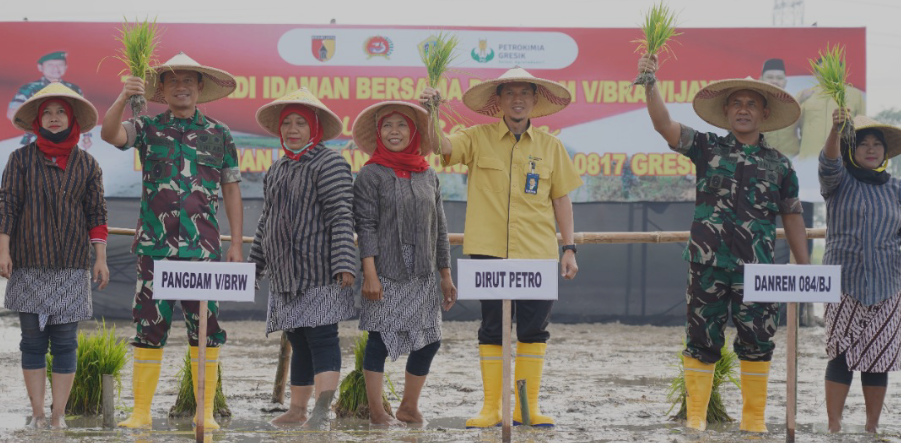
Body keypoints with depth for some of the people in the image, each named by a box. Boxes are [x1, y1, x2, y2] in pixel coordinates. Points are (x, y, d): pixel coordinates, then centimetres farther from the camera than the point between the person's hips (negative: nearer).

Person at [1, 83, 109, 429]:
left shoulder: (87, 165, 8)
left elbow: (96, 214, 7)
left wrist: (101, 258, 1)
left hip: (71, 266, 1)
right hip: (29, 264, -1)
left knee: (64, 341, -2)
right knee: (33, 339, 0)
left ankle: (59, 415, 2)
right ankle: (37, 414, 5)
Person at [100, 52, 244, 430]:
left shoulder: (219, 134, 10)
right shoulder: (148, 129, 7)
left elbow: (231, 191, 12)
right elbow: (110, 134, -12)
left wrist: (236, 244, 6)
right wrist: (122, 99, -30)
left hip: (202, 247, 0)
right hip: (154, 245, 0)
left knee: (206, 327, 0)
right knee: (149, 326, 0)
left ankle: (206, 412, 6)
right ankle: (141, 410, 5)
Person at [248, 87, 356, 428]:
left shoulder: (329, 163, -6)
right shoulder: (277, 170, 18)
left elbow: (341, 218, -14)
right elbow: (266, 222, 24)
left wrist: (344, 265, -22)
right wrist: (254, 265, 22)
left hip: (320, 271, -7)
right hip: (287, 273, 7)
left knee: (321, 336, -15)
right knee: (298, 341, 11)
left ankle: (321, 411, -23)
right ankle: (297, 410, 15)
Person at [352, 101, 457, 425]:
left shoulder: (428, 176, 12)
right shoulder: (371, 175, -2)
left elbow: (439, 228, 14)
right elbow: (366, 226, -7)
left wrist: (446, 275, 13)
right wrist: (369, 273, -15)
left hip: (422, 276, 5)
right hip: (386, 274, -5)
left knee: (429, 340, 4)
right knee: (379, 339, -4)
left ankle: (409, 407, 19)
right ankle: (376, 411, 5)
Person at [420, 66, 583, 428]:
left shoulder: (550, 146, 7)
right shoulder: (478, 139, 3)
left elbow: (561, 198, 10)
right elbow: (443, 146, -13)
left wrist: (569, 248, 6)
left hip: (538, 252, 1)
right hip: (490, 250, -1)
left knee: (534, 330, 4)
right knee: (492, 330, 4)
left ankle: (527, 407, 13)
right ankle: (491, 408, 10)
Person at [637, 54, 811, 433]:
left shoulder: (779, 165, 10)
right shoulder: (708, 148, 6)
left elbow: (792, 219, 13)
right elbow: (664, 124, -6)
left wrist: (805, 269, 10)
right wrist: (650, 85, -21)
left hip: (757, 267, 1)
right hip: (708, 263, -1)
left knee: (757, 341, 1)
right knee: (702, 340, 4)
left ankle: (754, 418, 11)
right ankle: (695, 416, 11)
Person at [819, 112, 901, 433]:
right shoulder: (839, 181, 2)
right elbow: (829, 162, -20)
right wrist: (836, 129, -39)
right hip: (843, 282, -3)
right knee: (841, 354, -7)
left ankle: (873, 426, 10)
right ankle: (834, 426, -4)